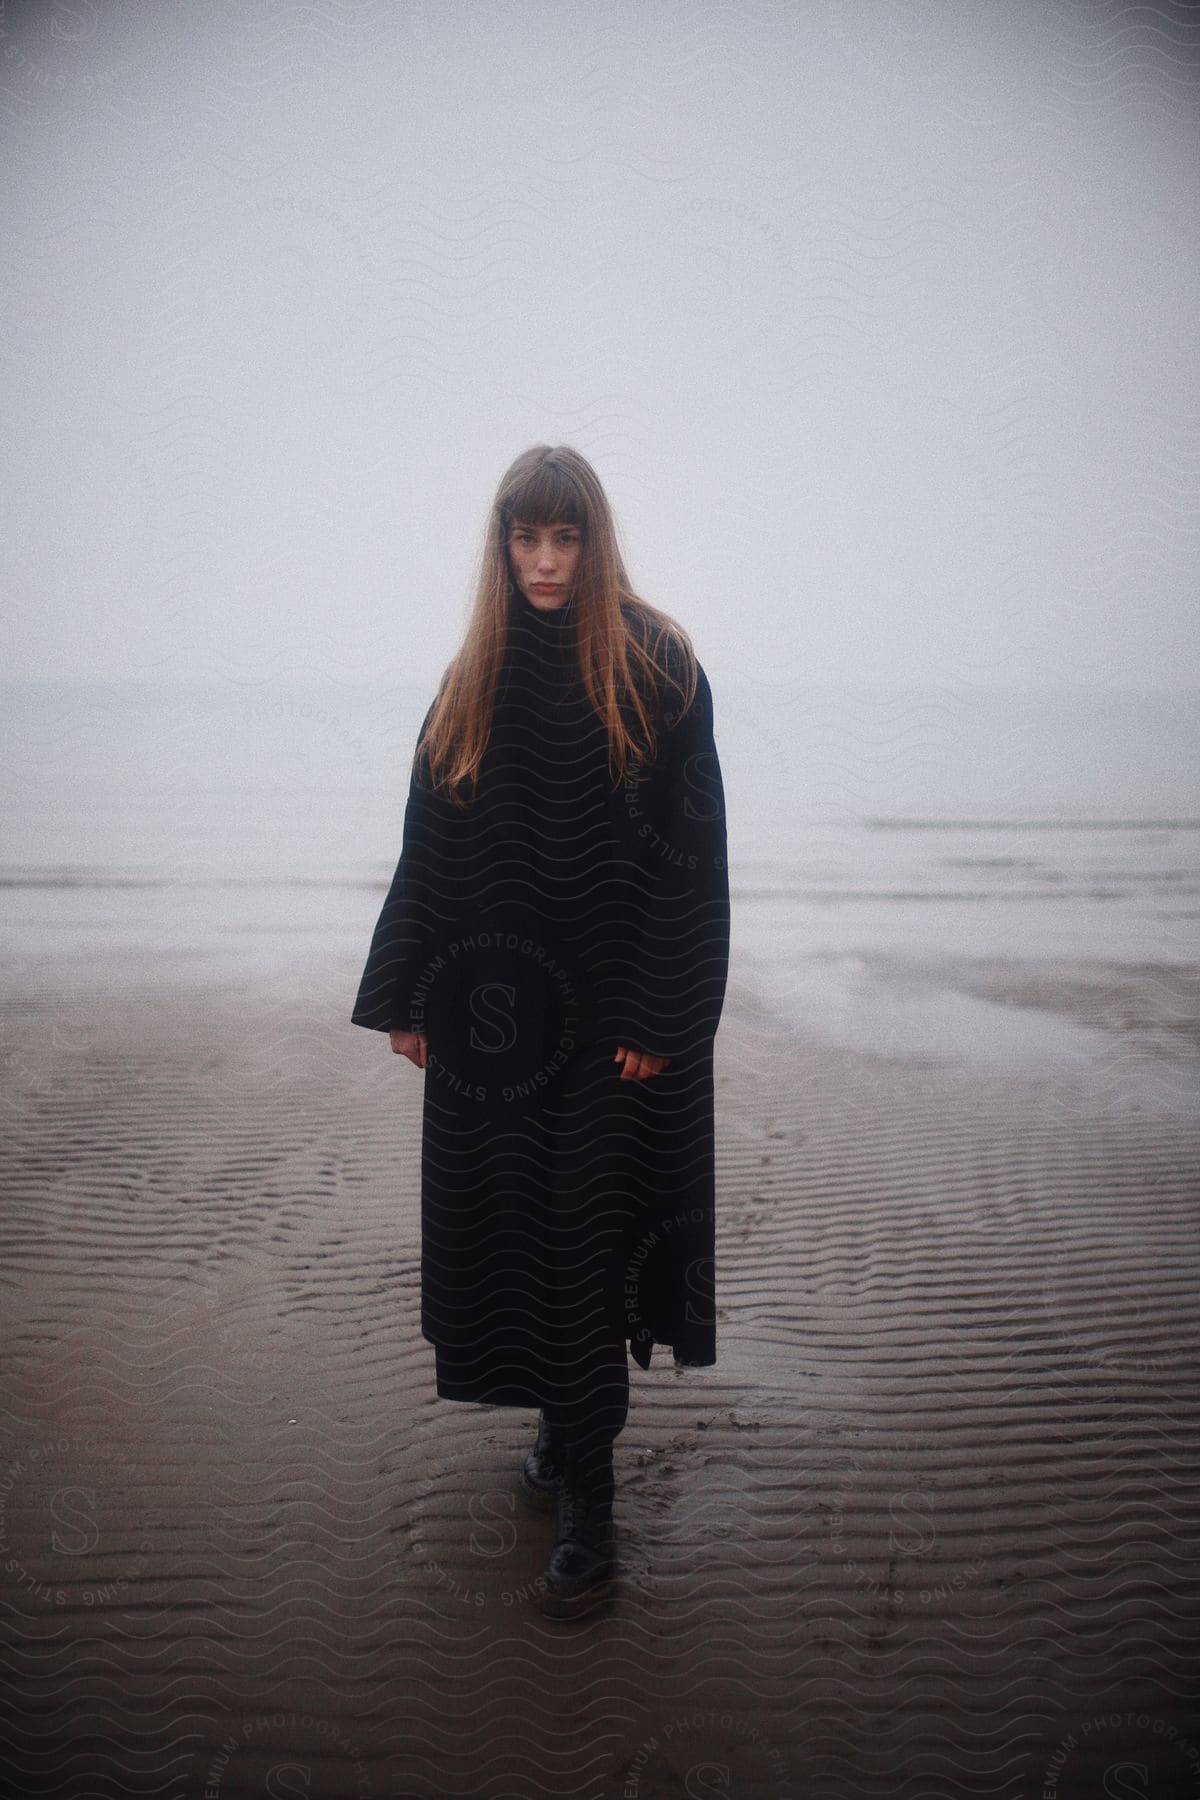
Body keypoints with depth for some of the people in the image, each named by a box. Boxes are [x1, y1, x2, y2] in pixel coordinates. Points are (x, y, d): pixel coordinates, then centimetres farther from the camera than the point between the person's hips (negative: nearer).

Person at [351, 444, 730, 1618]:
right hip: (497, 1006, 4)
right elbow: (430, 847, 10)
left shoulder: (656, 666, -5)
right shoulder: (476, 679, 8)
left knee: (587, 1233, -1)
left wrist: (659, 1014, -14)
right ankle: (566, 1431, 32)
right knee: (512, 1221, 11)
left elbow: (691, 850, -9)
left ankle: (586, 1498, 9)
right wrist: (403, 995, 7)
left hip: (615, 1009, -4)